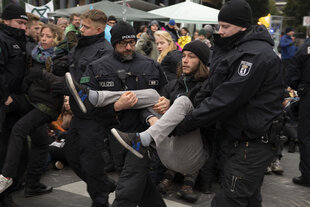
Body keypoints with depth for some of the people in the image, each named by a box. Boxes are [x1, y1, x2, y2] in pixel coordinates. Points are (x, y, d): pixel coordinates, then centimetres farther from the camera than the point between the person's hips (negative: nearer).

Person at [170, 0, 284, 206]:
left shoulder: (256, 55, -20)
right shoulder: (234, 49, 13)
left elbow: (226, 99, -24)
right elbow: (214, 90, 12)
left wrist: (185, 123, -20)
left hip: (251, 145, -10)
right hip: (235, 139, 10)